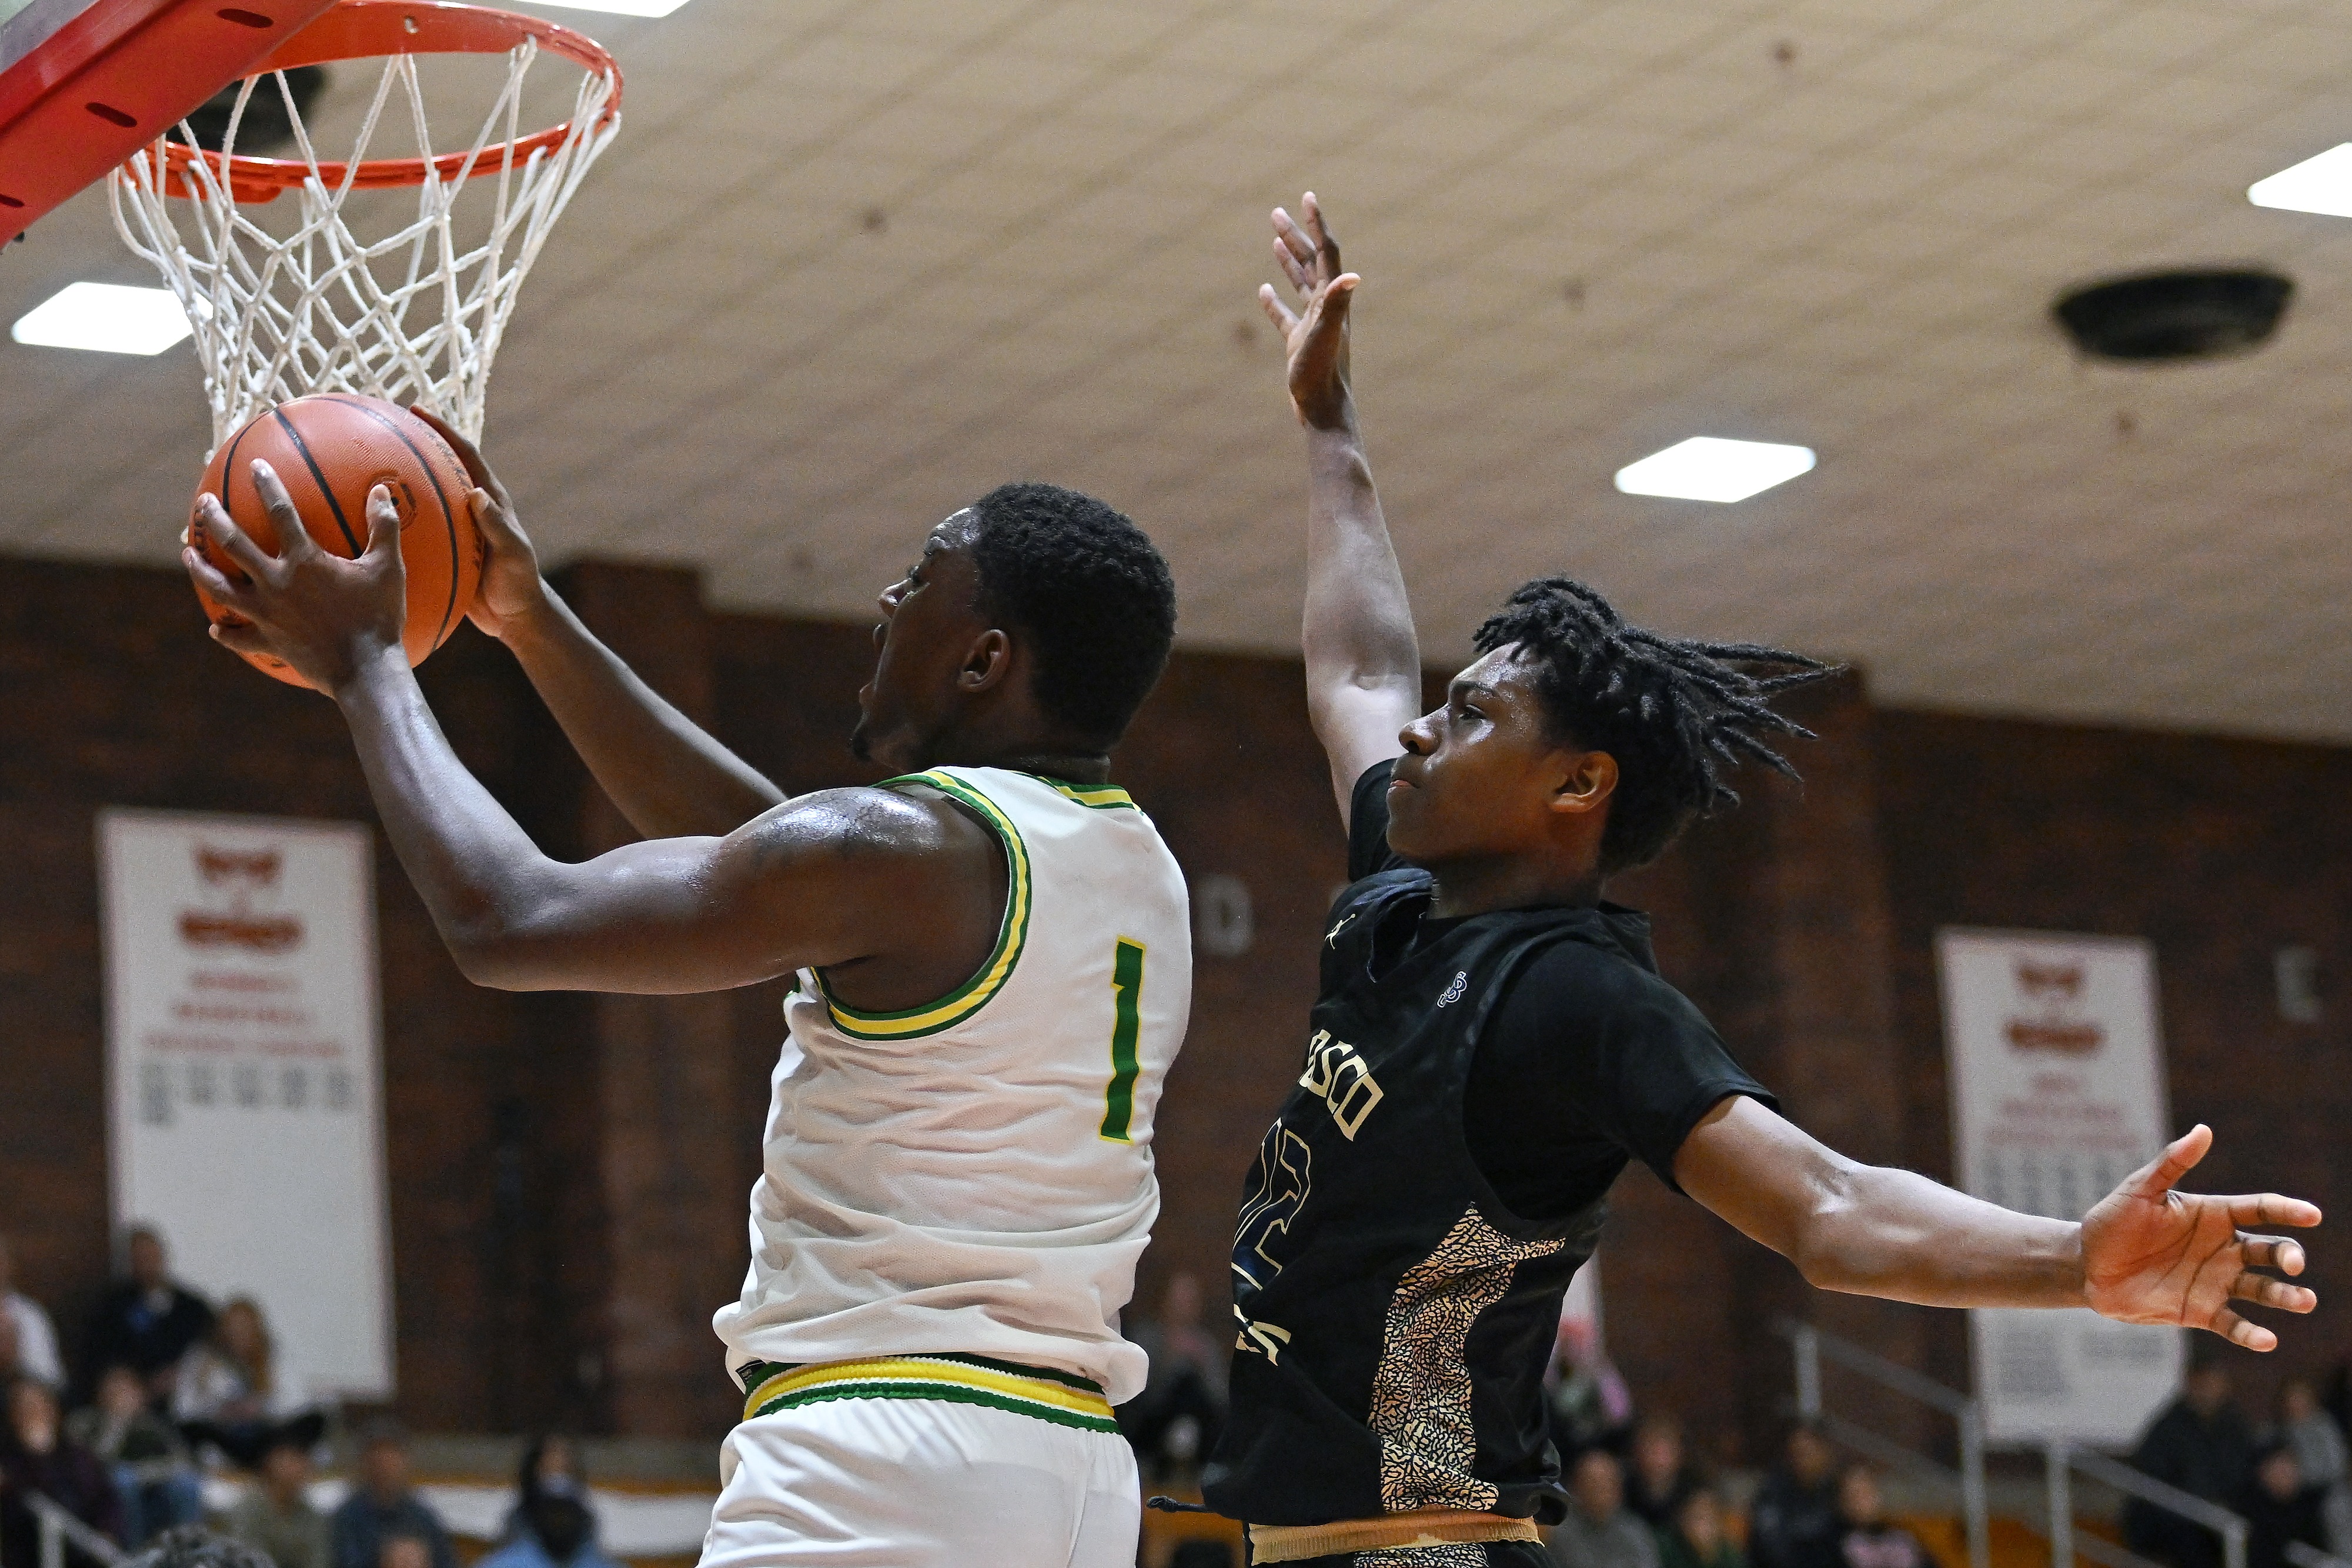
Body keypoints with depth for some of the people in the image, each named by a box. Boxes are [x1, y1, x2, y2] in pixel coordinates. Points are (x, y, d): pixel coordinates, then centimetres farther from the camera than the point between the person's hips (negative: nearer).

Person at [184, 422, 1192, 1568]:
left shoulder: (908, 849, -12)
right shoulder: (1143, 875, 14)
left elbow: (507, 926, -8)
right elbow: (757, 850, 24)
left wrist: (363, 662, 5)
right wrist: (536, 624, 25)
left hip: (882, 1458, -9)